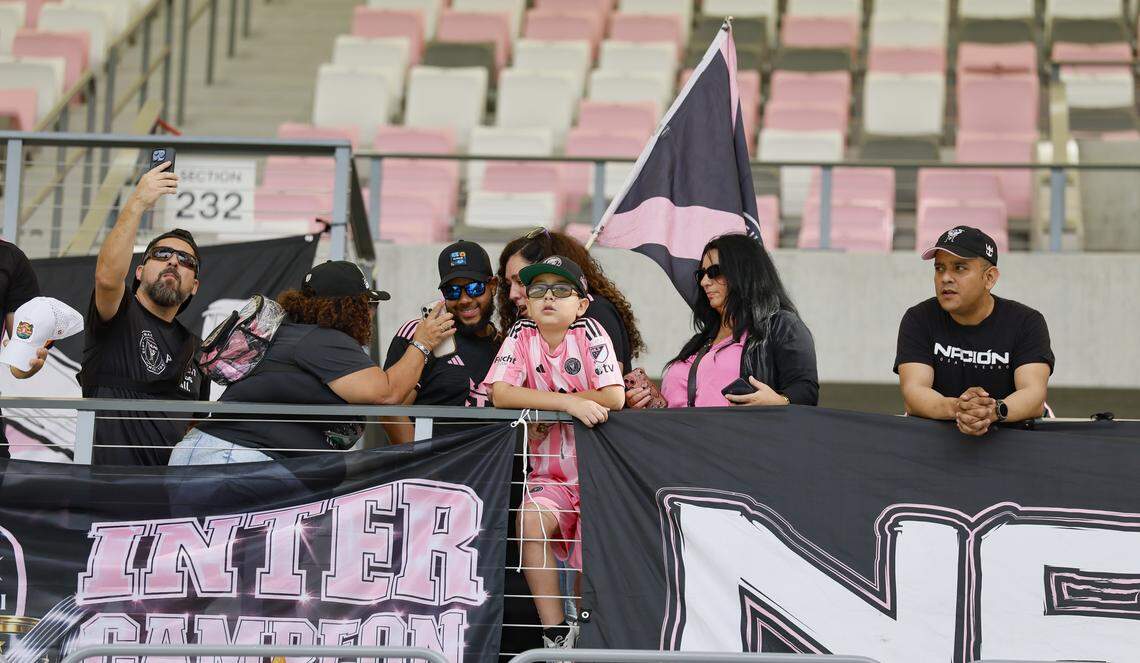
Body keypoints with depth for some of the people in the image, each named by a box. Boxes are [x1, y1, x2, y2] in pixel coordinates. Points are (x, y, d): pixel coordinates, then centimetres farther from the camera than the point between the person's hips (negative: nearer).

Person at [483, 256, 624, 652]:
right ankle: (555, 631, -17)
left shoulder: (590, 333, -6)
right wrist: (569, 402, -25)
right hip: (550, 475, 1)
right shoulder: (522, 336, -1)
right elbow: (500, 394, -16)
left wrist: (543, 399, -13)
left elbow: (614, 398, -18)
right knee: (530, 520, -26)